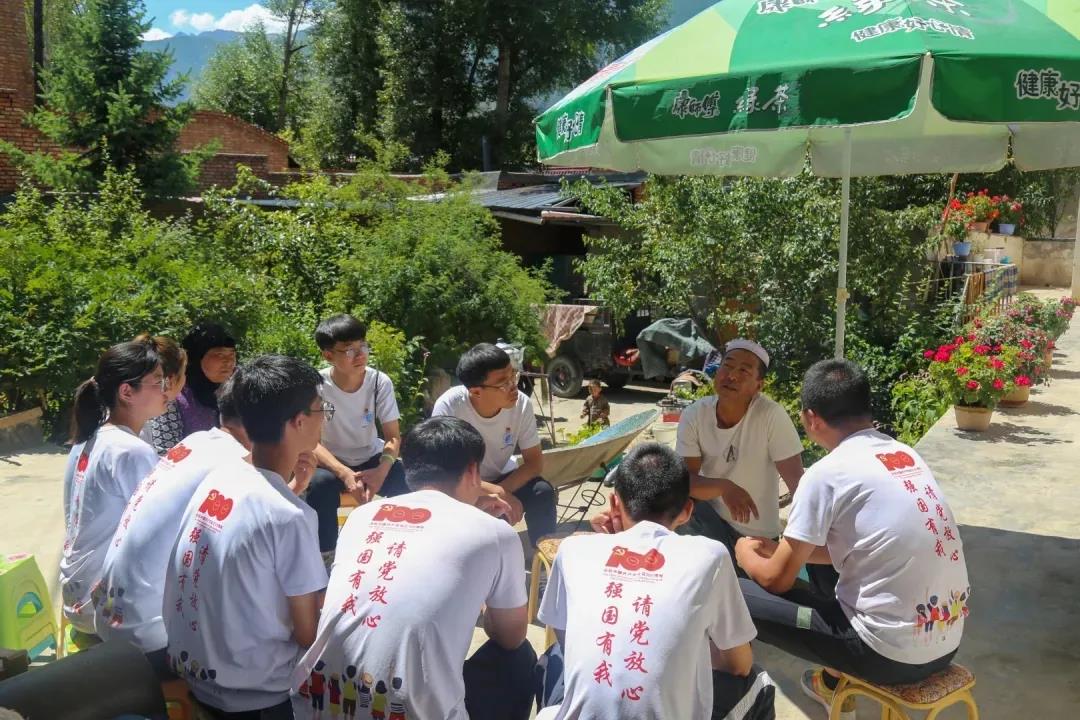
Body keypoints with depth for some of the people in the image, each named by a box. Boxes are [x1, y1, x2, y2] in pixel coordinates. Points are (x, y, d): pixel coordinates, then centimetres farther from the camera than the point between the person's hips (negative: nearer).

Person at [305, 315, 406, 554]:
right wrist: (345, 474, -35)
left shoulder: (380, 382, -14)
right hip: (332, 462, -1)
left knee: (409, 483, -25)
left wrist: (381, 470, -31)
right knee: (320, 484, -34)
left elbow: (393, 436, -10)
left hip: (371, 459, 2)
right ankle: (325, 553, -15)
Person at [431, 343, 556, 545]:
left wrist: (502, 491, -31)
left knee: (542, 492, -24)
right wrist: (497, 493, -38)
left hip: (501, 479, 2)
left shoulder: (521, 403, -21)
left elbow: (534, 461, -13)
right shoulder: (449, 406, -30)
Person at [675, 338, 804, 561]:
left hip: (757, 536, -1)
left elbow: (797, 482, -20)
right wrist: (723, 487, -36)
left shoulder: (771, 415, -21)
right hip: (711, 520, 1)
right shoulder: (694, 415, -12)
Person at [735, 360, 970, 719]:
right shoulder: (906, 454, 7)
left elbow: (777, 580, -6)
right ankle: (836, 684, 41)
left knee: (740, 596, -2)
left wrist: (746, 553, 15)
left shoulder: (826, 473, -15)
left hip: (893, 653, -8)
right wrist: (781, 548, 26)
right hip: (948, 641, 8)